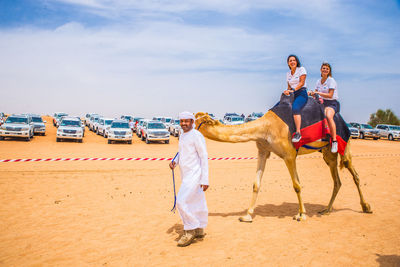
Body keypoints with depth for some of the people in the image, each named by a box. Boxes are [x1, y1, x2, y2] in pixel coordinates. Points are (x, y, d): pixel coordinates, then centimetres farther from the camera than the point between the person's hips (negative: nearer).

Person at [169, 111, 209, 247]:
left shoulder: (197, 136, -13)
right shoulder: (182, 135, 13)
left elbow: (204, 158, -14)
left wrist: (205, 179, -16)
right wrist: (174, 162, 3)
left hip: (194, 174, -8)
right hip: (186, 174, 8)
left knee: (181, 201, -14)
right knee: (197, 202, 16)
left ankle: (191, 230, 0)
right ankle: (200, 230, 27)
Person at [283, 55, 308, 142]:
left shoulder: (301, 69, 1)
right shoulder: (288, 73, 18)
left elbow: (302, 82, -9)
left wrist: (293, 90, -20)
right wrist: (288, 91, -4)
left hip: (301, 93, -7)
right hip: (292, 95, 7)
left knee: (295, 108, -35)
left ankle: (298, 133, -38)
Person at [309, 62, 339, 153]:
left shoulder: (331, 80, -7)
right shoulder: (318, 81, 13)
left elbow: (330, 95, -14)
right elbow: (316, 93, 16)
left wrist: (318, 93, -18)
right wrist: (312, 93, -5)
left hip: (332, 103, -7)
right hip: (323, 103, 7)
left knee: (328, 116, -37)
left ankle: (334, 140, -32)